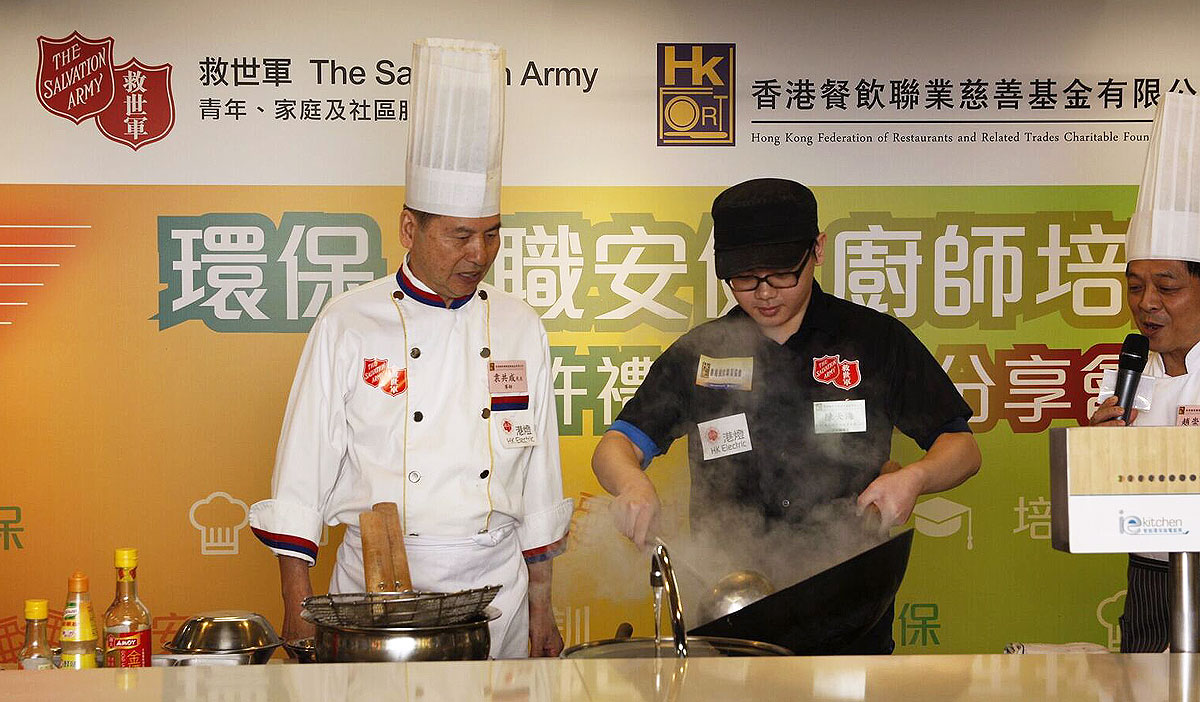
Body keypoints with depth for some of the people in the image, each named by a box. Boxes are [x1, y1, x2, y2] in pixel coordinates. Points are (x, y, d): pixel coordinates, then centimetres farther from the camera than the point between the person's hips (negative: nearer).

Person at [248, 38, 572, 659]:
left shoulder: (521, 327, 5)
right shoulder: (349, 323, -3)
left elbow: (539, 473, 9)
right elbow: (304, 469, -2)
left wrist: (541, 606, 11)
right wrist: (297, 606, -5)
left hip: (495, 587, 2)